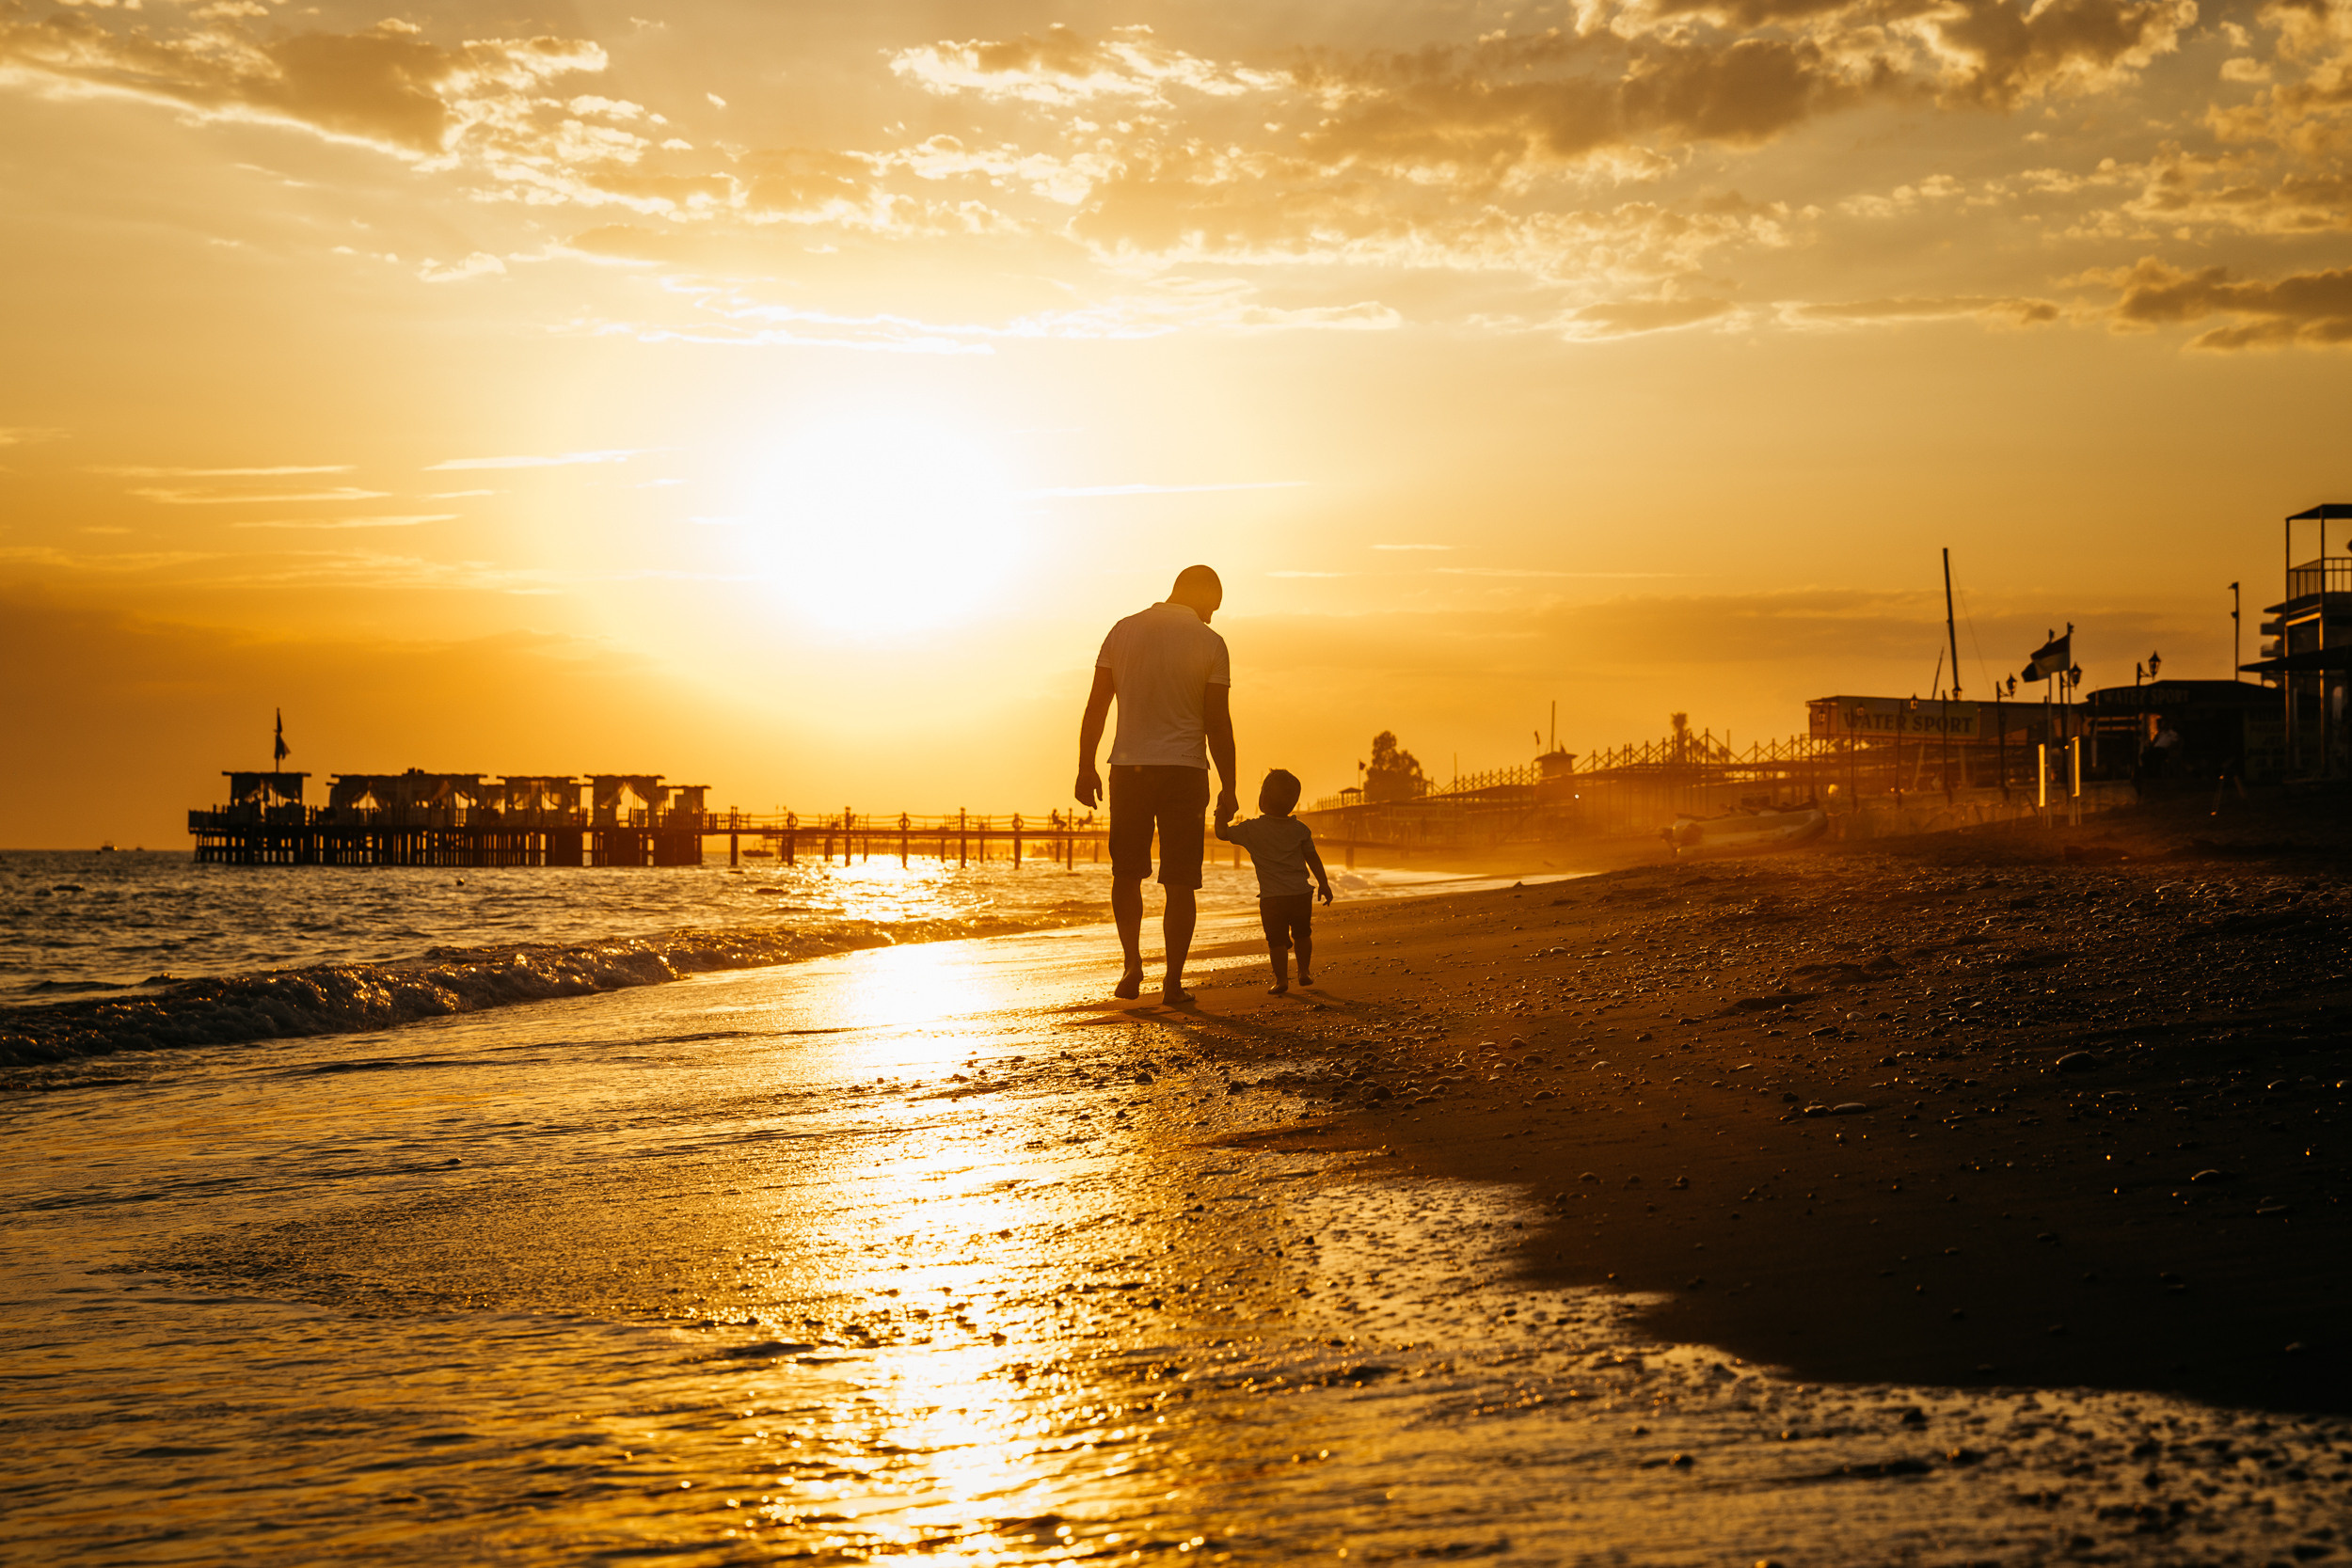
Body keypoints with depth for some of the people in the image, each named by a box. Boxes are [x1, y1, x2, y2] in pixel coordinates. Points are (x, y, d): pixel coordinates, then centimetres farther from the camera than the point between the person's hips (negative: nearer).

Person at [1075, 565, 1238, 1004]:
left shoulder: (1124, 631, 5)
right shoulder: (1209, 643, -3)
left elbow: (1096, 706, 4)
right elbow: (1218, 724, -5)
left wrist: (1086, 767, 10)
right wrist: (1227, 788, 1)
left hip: (1128, 769, 2)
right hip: (1184, 770, -2)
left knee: (1127, 873, 16)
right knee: (1180, 882, 3)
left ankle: (1132, 962, 3)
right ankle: (1173, 981, 3)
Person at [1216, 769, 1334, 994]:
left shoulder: (1251, 829, -7)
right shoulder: (1300, 829, 2)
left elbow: (1223, 833, 1)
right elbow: (1313, 859, 8)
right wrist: (1324, 885, 16)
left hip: (1272, 897, -3)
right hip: (1301, 893, 3)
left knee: (1277, 940, 4)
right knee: (1302, 934, 21)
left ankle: (1281, 978, 2)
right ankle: (1304, 971, 26)